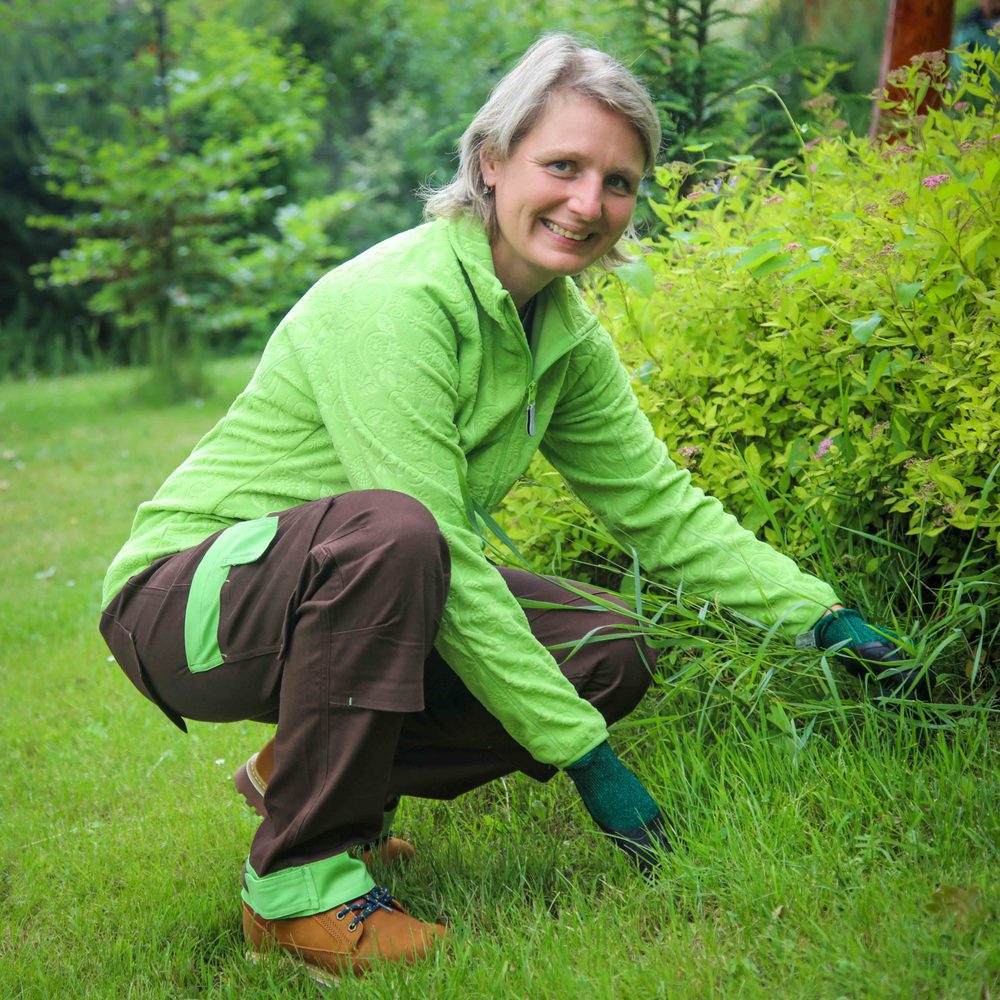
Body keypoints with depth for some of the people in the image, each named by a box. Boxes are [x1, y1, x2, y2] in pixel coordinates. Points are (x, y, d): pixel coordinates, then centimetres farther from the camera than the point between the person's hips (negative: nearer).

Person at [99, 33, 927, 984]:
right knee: (389, 531, -38)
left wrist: (822, 617, -5)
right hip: (189, 599, -8)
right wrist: (585, 755, -25)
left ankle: (305, 768, 8)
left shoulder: (564, 333, 0)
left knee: (609, 653, -5)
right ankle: (297, 878, -20)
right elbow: (436, 547, -29)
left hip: (337, 590, 8)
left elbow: (660, 504, 5)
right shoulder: (395, 301, -27)